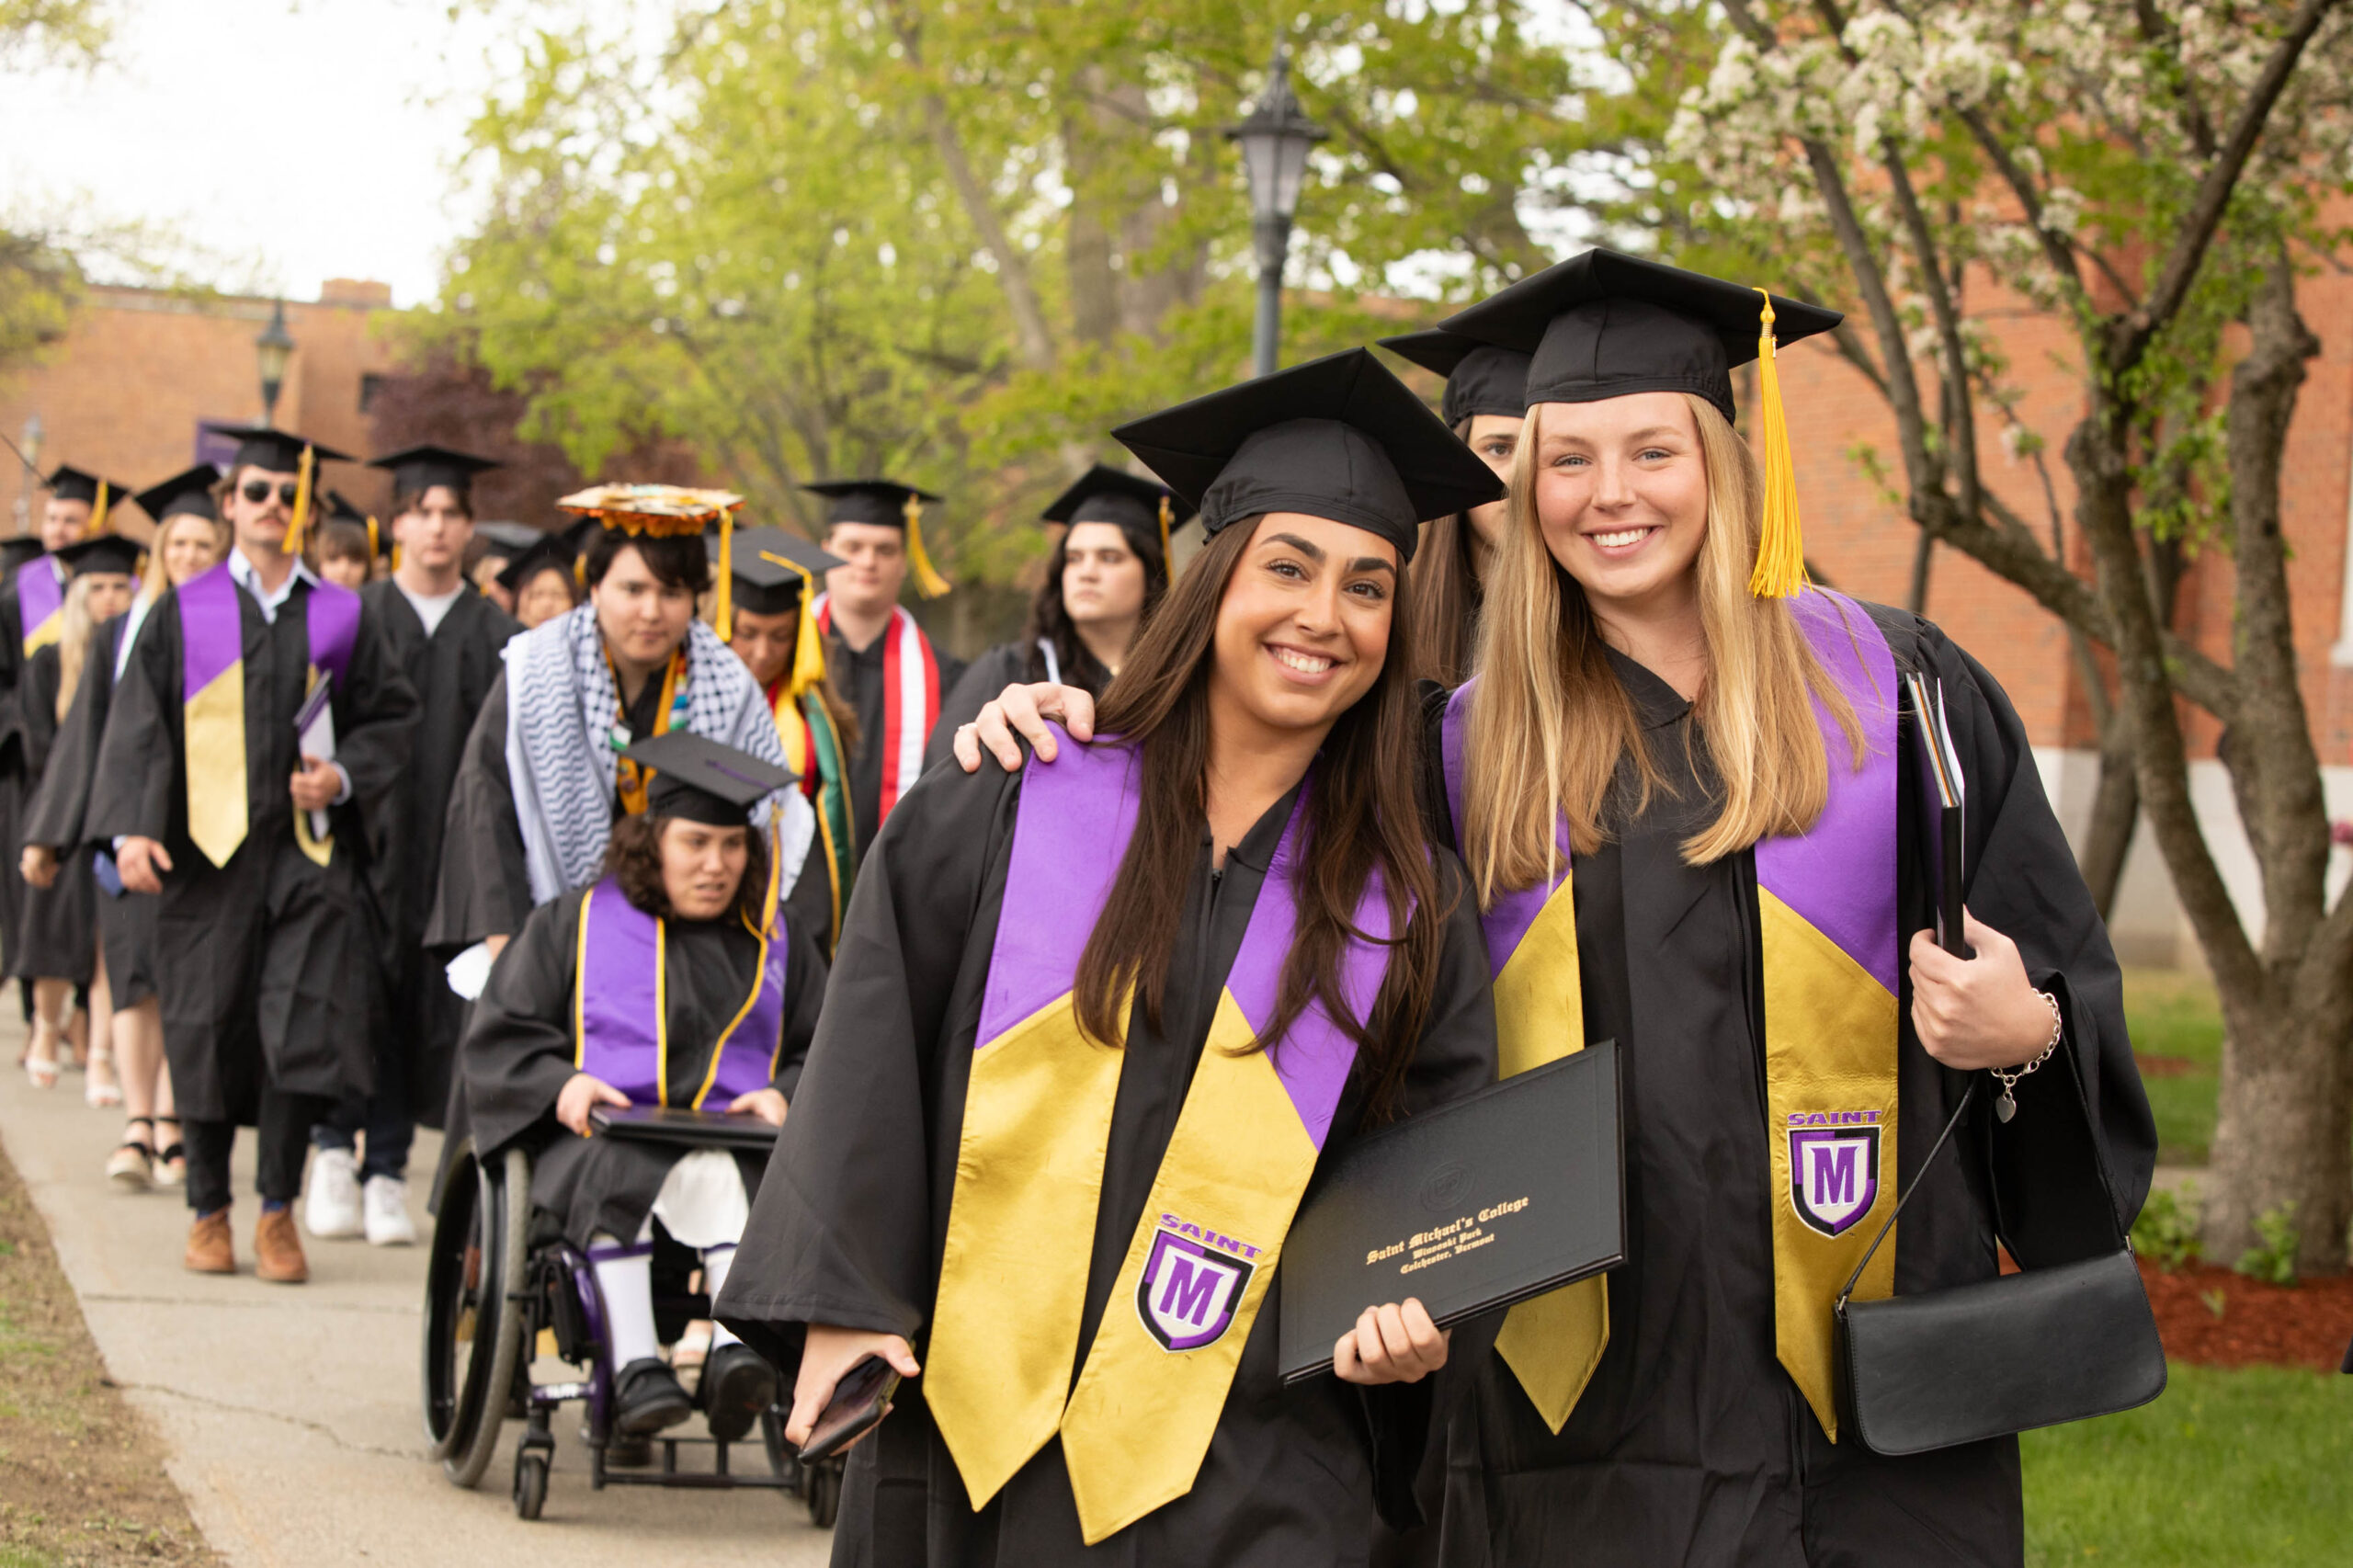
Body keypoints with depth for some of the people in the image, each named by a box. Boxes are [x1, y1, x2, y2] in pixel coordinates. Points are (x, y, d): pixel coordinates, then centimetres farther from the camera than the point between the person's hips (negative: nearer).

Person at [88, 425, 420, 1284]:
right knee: (208, 1033, 4)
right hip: (210, 851, 0)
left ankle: (278, 1207, 5)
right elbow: (137, 728, 1)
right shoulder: (184, 612, 6)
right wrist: (129, 827, -11)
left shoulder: (341, 616, 9)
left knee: (301, 1025, -9)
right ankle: (209, 1211, 18)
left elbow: (392, 715, 13)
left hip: (310, 850, 0)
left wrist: (344, 775, -5)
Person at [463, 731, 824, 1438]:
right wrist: (561, 1085, -9)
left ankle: (736, 1353, -55)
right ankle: (634, 1365, -45)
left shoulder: (777, 942, 23)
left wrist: (785, 1095, -6)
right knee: (617, 1171, -38)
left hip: (738, 1148, 1)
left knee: (720, 1178, -37)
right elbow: (500, 1039, 12)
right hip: (600, 1138, -1)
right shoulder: (574, 923, 19)